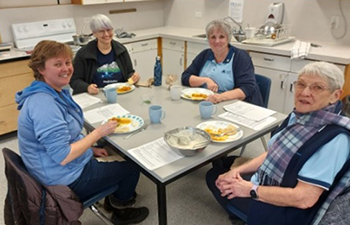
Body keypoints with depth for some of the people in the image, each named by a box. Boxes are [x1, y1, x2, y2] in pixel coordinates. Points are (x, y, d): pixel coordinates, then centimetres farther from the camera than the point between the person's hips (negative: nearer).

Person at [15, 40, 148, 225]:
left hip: (68, 170, 10)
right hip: (67, 179, -10)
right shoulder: (43, 104, -30)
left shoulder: (55, 92, 2)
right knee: (131, 167, 5)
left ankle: (113, 197, 43)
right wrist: (98, 133, -23)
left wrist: (90, 148, 7)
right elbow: (63, 157, -31)